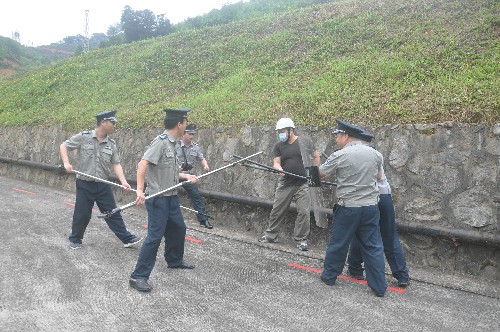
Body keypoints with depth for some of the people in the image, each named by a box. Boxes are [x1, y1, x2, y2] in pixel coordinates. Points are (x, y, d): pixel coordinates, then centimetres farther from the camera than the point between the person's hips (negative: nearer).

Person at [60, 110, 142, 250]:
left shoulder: (111, 143, 2)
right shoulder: (83, 137, -8)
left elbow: (116, 164, 0)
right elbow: (63, 146, 0)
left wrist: (123, 181, -12)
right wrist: (66, 163, -15)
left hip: (103, 185, 3)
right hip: (84, 184, -3)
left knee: (113, 213, 7)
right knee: (82, 214, 8)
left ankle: (127, 238, 14)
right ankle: (75, 239, 29)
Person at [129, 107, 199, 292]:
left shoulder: (172, 144, 12)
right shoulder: (161, 141, -16)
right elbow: (143, 164, -25)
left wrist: (186, 176, 12)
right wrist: (140, 190, -34)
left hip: (171, 197, 10)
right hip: (158, 198, -10)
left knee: (178, 229, 22)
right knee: (155, 236, -9)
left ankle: (174, 260, 43)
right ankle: (139, 276, 0)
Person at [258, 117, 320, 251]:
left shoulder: (305, 141, -1)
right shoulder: (279, 146, 6)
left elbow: (316, 157, 8)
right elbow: (276, 162, -2)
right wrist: (279, 169, -25)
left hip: (303, 183, -2)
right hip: (285, 183, 2)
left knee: (304, 211, -4)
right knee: (277, 210, 8)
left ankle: (301, 239, 9)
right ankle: (270, 235, 23)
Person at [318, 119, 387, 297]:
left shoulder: (339, 156, -13)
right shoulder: (375, 154, 2)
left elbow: (320, 175, -1)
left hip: (348, 208, -4)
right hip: (371, 207, 4)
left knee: (338, 244, 12)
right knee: (373, 247, 11)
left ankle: (329, 276, 29)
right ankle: (379, 287, 16)